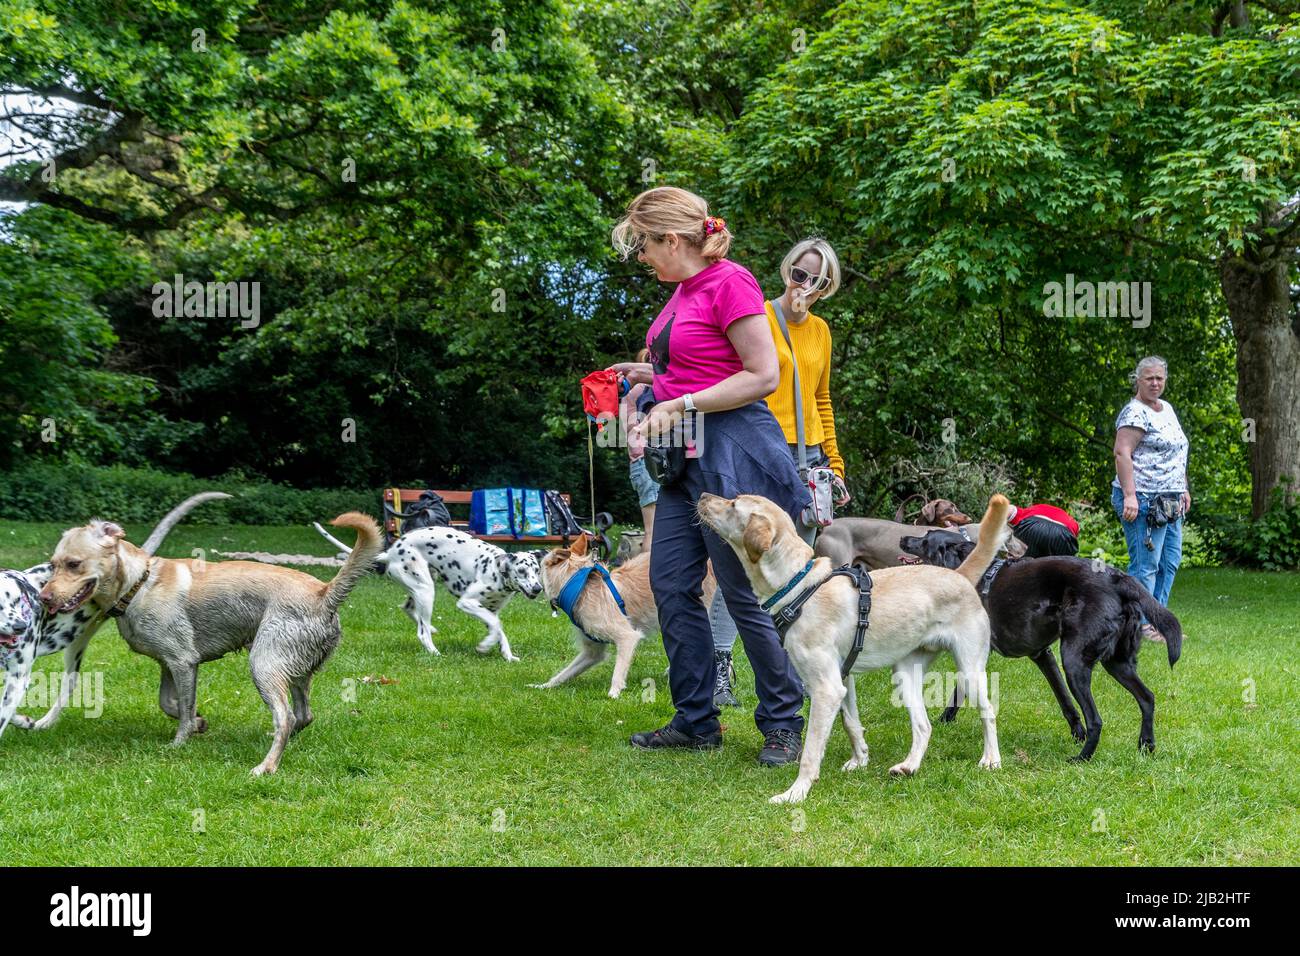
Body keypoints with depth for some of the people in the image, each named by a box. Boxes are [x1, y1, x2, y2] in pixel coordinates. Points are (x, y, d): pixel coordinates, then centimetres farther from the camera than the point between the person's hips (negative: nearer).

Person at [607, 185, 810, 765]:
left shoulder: (729, 283, -12)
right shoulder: (684, 289, 14)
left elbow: (761, 376, -16)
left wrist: (681, 404, -17)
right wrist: (650, 373, 13)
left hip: (732, 450, -10)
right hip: (688, 456, 10)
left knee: (745, 592, -3)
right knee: (671, 584, 8)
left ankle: (784, 723, 11)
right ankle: (695, 722, 17)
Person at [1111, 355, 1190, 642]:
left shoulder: (1167, 408, 18)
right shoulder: (1134, 412, -11)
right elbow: (1122, 453, -19)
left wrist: (1184, 489, 23)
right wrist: (1129, 495, -26)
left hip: (1169, 501, 10)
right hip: (1143, 500, -10)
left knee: (1170, 561, 11)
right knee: (1145, 564, -8)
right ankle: (1140, 626, -3)